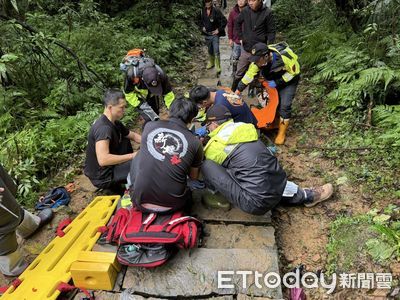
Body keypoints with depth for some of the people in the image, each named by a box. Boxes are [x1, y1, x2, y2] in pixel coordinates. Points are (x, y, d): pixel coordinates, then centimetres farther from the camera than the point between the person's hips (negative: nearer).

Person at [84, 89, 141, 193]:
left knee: (126, 142, 15)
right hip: (101, 176, -9)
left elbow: (133, 135, 14)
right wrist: (132, 155, -33)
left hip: (106, 167, 9)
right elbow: (103, 160, -38)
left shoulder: (115, 123, 2)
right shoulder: (103, 128, -28)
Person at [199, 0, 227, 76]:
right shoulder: (202, 11, 0)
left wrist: (219, 30, -11)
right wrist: (202, 27, 6)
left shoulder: (216, 11, -14)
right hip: (207, 34, 5)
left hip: (214, 34, -5)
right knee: (210, 50, 19)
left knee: (216, 52, -9)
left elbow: (224, 21, -12)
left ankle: (218, 68, -2)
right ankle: (211, 63, 40)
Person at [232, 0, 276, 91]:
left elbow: (272, 32, -5)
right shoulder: (245, 11, -1)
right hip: (246, 49, 3)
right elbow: (237, 23, 16)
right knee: (239, 74, 11)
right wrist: (241, 37, 10)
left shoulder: (267, 13, -10)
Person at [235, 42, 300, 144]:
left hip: (289, 80, -5)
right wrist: (237, 92, -23)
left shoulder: (284, 57, -39)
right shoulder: (258, 60, -24)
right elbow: (249, 75, -19)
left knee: (284, 105, -11)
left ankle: (281, 133, 1)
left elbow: (294, 72, -24)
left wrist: (277, 82, -27)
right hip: (273, 80, 5)